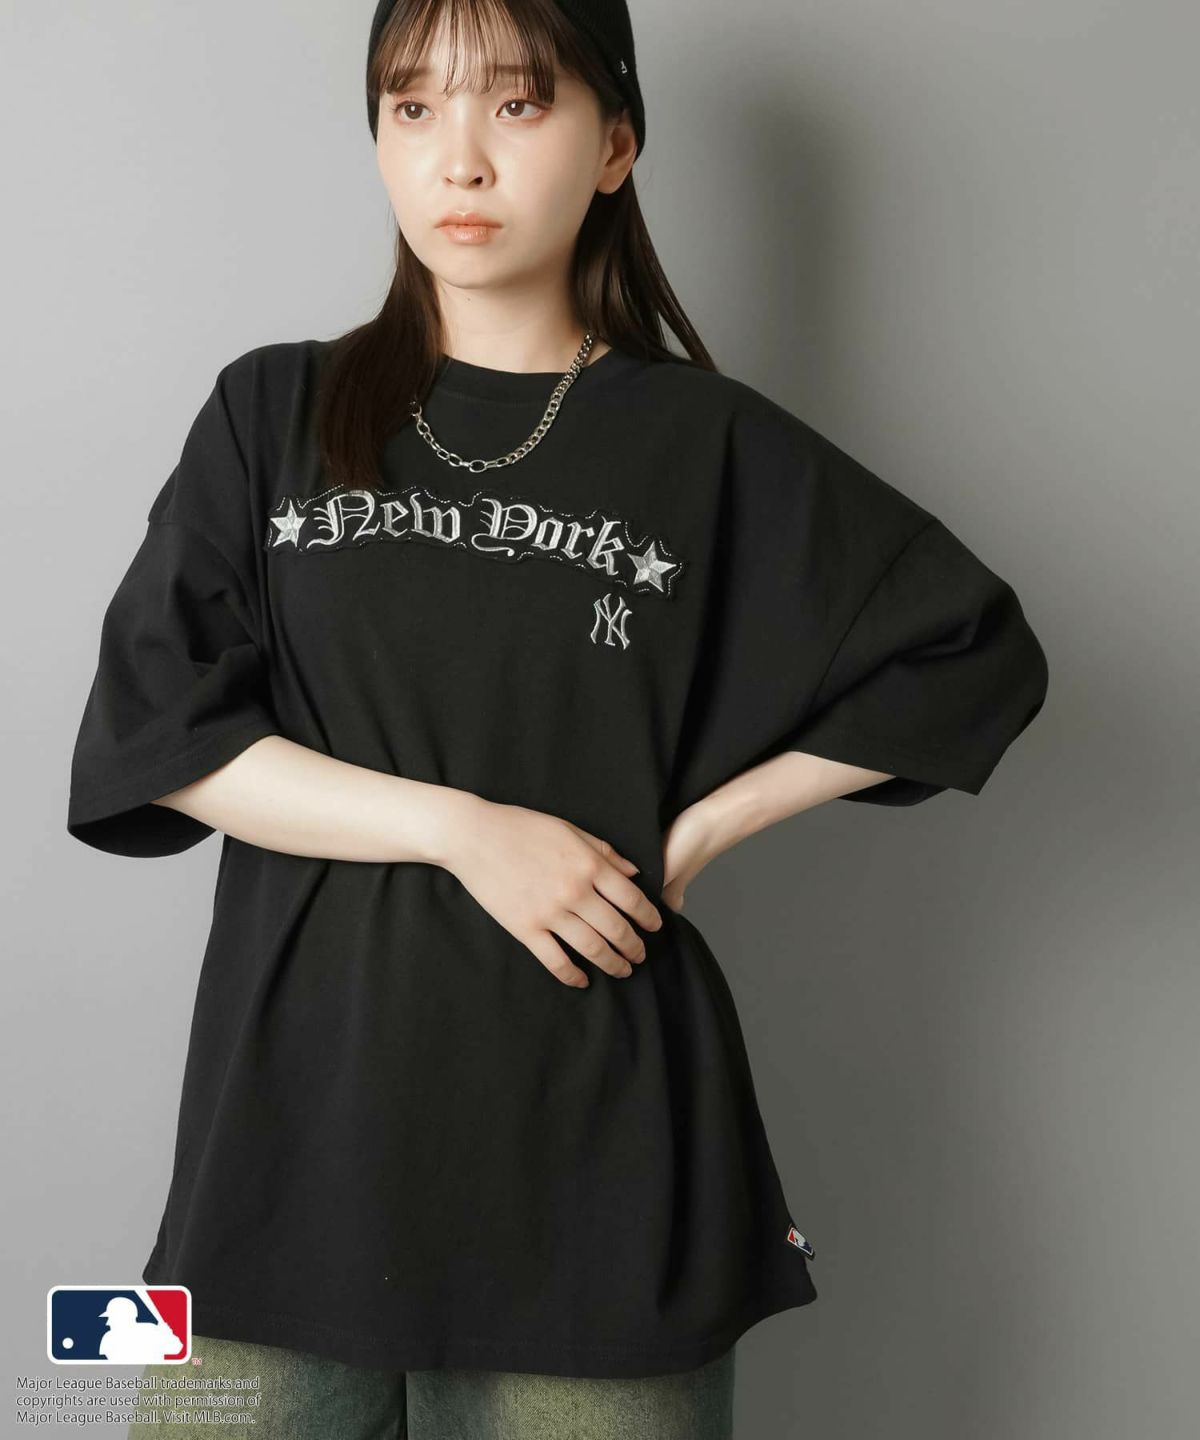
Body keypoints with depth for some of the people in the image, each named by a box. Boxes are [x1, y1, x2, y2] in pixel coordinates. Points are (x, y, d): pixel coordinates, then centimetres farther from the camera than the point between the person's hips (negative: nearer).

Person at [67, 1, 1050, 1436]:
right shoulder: (273, 417, 5)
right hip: (296, 1113, 1)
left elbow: (976, 653, 6)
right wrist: (466, 826, -13)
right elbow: (146, 736, -3)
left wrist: (700, 826, -1)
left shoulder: (709, 446, 2)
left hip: (593, 1132, -1)